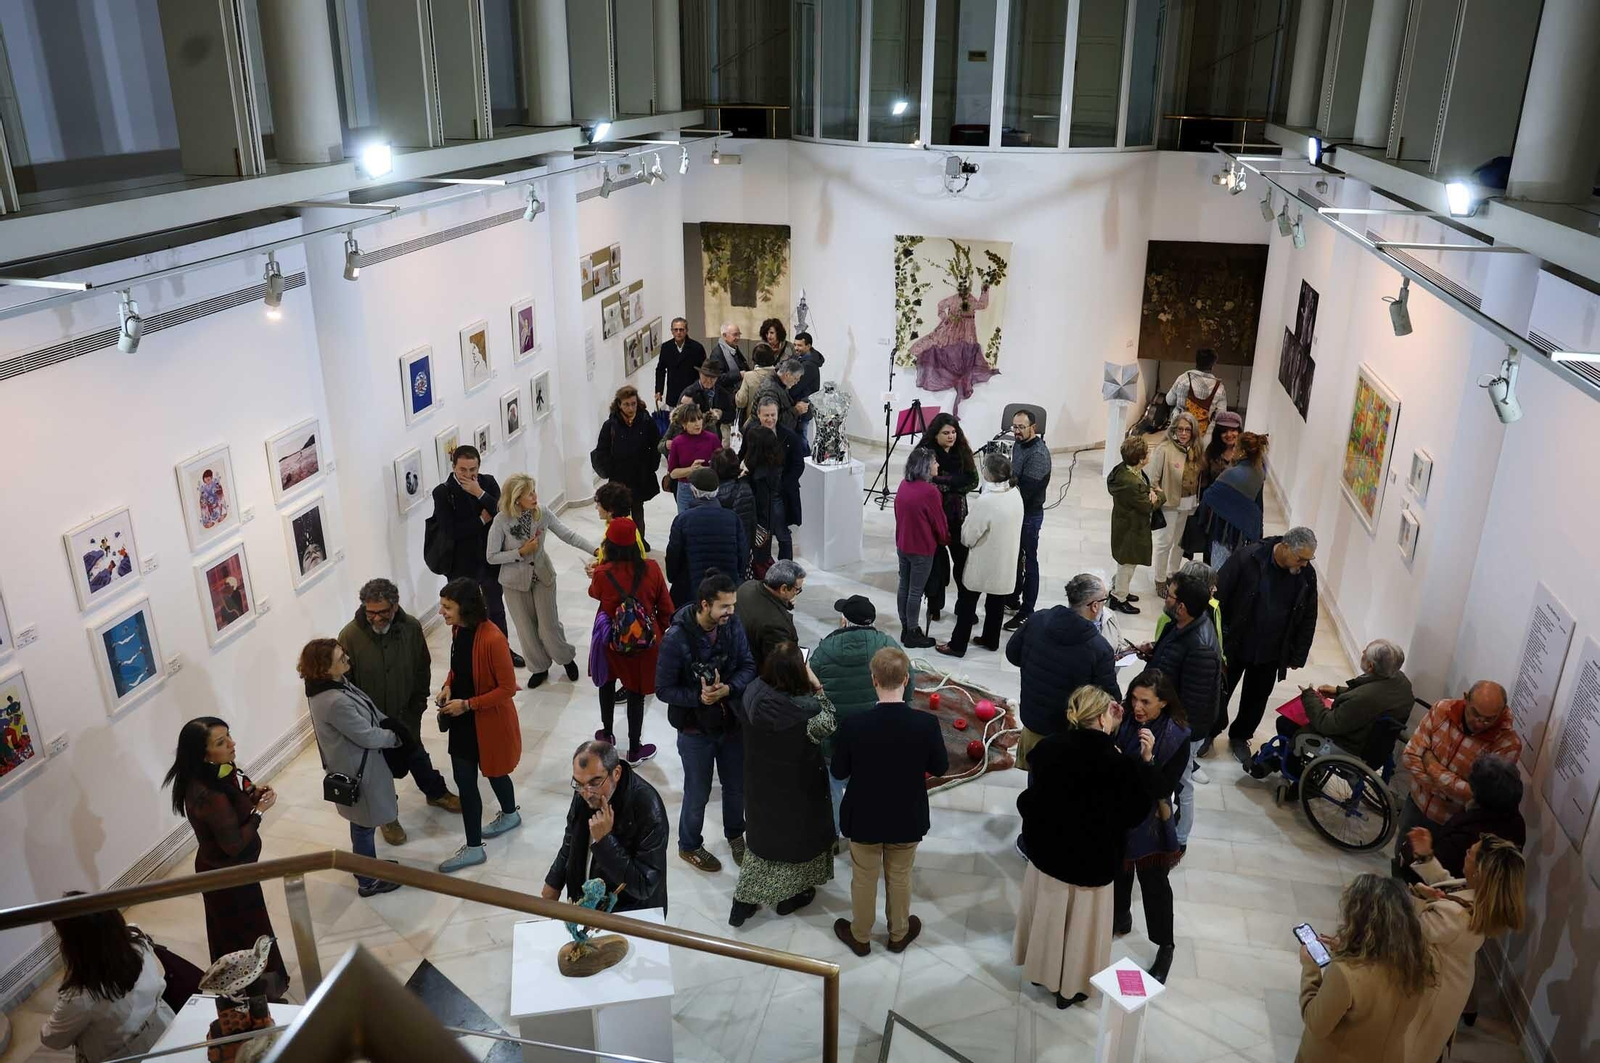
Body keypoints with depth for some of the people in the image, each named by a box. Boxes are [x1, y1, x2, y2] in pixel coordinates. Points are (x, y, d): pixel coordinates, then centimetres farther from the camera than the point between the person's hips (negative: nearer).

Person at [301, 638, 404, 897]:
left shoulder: (333, 683, -6)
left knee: (362, 822, 28)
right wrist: (395, 738, -9)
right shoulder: (335, 702, -36)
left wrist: (392, 723, -8)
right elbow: (367, 736, -26)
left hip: (355, 762, 9)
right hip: (356, 770, -9)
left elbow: (367, 707, 5)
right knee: (365, 825, 12)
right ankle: (369, 881, 32)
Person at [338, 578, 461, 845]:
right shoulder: (350, 636, -25)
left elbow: (422, 670, -3)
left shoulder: (411, 627, -17)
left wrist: (417, 706, -3)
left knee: (416, 755, 26)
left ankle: (436, 792, 51)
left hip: (406, 715, 3)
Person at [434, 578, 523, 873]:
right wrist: (447, 687, -5)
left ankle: (510, 814, 39)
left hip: (490, 720, -8)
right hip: (462, 719, 8)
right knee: (464, 780, 15)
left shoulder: (492, 639, -30)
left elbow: (507, 688, -23)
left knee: (493, 772, 13)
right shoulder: (457, 629, -5)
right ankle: (473, 847, 30)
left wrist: (468, 704, -23)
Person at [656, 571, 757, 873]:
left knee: (736, 786, 22)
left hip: (732, 724, 4)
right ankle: (689, 846, 39)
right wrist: (699, 698, -30)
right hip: (696, 731, -4)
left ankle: (735, 834, 49)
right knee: (698, 794, 14)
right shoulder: (676, 639, -25)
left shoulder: (733, 627, -13)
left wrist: (727, 689, -25)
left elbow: (748, 667, -6)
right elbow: (664, 689, -18)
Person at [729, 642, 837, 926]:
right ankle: (790, 896, 42)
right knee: (797, 835, 22)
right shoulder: (805, 709, -33)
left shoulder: (752, 693, -18)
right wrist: (817, 687, -15)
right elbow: (829, 726, -13)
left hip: (760, 785, 5)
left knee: (762, 832, 24)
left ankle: (743, 902, 31)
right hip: (796, 790, -4)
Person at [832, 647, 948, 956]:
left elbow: (839, 772, -12)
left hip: (864, 818, -1)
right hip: (907, 818, 1)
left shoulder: (852, 725, -26)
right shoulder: (926, 724, -24)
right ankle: (899, 933, 45)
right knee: (899, 878, 25)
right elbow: (940, 768, -8)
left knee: (864, 880, 22)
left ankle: (860, 936, 42)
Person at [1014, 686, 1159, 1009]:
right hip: (1092, 861, -4)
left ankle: (1041, 969, 47)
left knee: (1047, 913, 26)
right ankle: (1071, 987, 38)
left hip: (1046, 850, 4)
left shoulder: (1049, 747, -16)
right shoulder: (1119, 765, -27)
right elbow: (1136, 812, -12)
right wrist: (1146, 761, -10)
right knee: (1081, 924, 19)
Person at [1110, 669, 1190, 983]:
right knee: (1118, 870, 23)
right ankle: (1121, 918, 49)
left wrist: (1148, 759, -35)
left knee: (1154, 881, 8)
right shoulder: (1125, 720, -14)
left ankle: (1165, 947, 28)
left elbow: (1166, 787, -20)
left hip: (1150, 819, -3)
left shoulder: (1177, 736, -20)